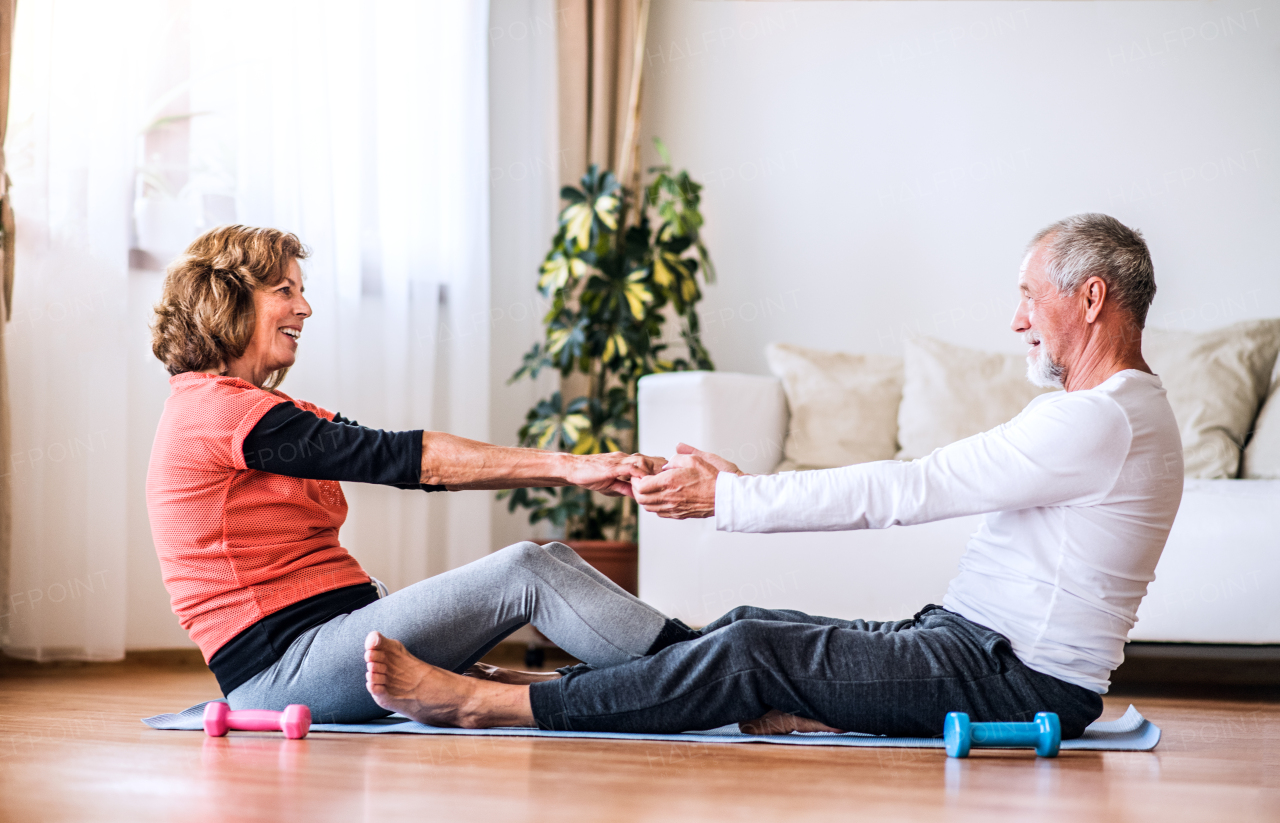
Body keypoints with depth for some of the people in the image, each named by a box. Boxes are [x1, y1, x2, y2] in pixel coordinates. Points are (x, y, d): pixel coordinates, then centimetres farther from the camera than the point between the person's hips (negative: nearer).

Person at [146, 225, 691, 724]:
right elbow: (397, 457, -16)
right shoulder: (217, 410, -11)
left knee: (553, 560, -5)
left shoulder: (254, 411, 21)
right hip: (281, 669, -9)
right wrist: (568, 467, -16)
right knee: (524, 573, -19)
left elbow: (411, 463, 10)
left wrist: (580, 470, -2)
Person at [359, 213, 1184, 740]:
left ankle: (484, 704, -17)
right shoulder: (1092, 412, 18)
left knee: (757, 650, -17)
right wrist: (744, 487, 11)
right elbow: (922, 489, 17)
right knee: (752, 626, 1)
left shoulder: (1103, 421, -17)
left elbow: (906, 490, -19)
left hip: (1015, 679, -10)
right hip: (970, 639, 10)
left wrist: (725, 497, -13)